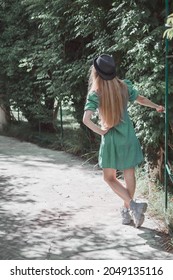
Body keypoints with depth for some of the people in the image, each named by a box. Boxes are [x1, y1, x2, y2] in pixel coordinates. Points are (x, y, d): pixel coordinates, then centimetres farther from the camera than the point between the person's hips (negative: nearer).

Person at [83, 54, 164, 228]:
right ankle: (127, 212, 22)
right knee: (129, 175, 13)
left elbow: (86, 119, -26)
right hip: (128, 137, 3)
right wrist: (156, 107, 32)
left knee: (109, 177, 11)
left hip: (110, 140, -3)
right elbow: (141, 99, 13)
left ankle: (132, 206, -7)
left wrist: (100, 131, -9)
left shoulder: (95, 94, -16)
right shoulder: (124, 87, -5)